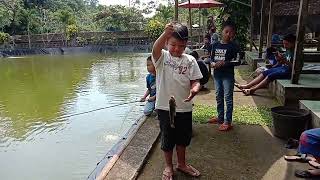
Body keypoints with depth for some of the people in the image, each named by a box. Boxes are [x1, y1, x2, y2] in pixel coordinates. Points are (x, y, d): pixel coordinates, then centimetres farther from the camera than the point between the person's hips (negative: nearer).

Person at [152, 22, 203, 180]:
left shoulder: (190, 60, 0)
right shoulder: (162, 57, -7)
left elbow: (195, 80, -2)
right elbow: (155, 49, -29)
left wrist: (194, 89, -25)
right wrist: (165, 33, -46)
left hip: (184, 107, 3)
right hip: (165, 107, -2)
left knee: (183, 137, 19)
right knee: (167, 138, 13)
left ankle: (181, 163, 43)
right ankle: (168, 166, 35)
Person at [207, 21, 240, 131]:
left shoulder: (233, 46, -6)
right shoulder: (215, 45, 7)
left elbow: (237, 62, -11)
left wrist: (225, 63, -21)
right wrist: (213, 64, -10)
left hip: (228, 75, -5)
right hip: (217, 74, 5)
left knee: (228, 98, -1)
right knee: (219, 97, 15)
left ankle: (228, 121, 7)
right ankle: (220, 117, 31)